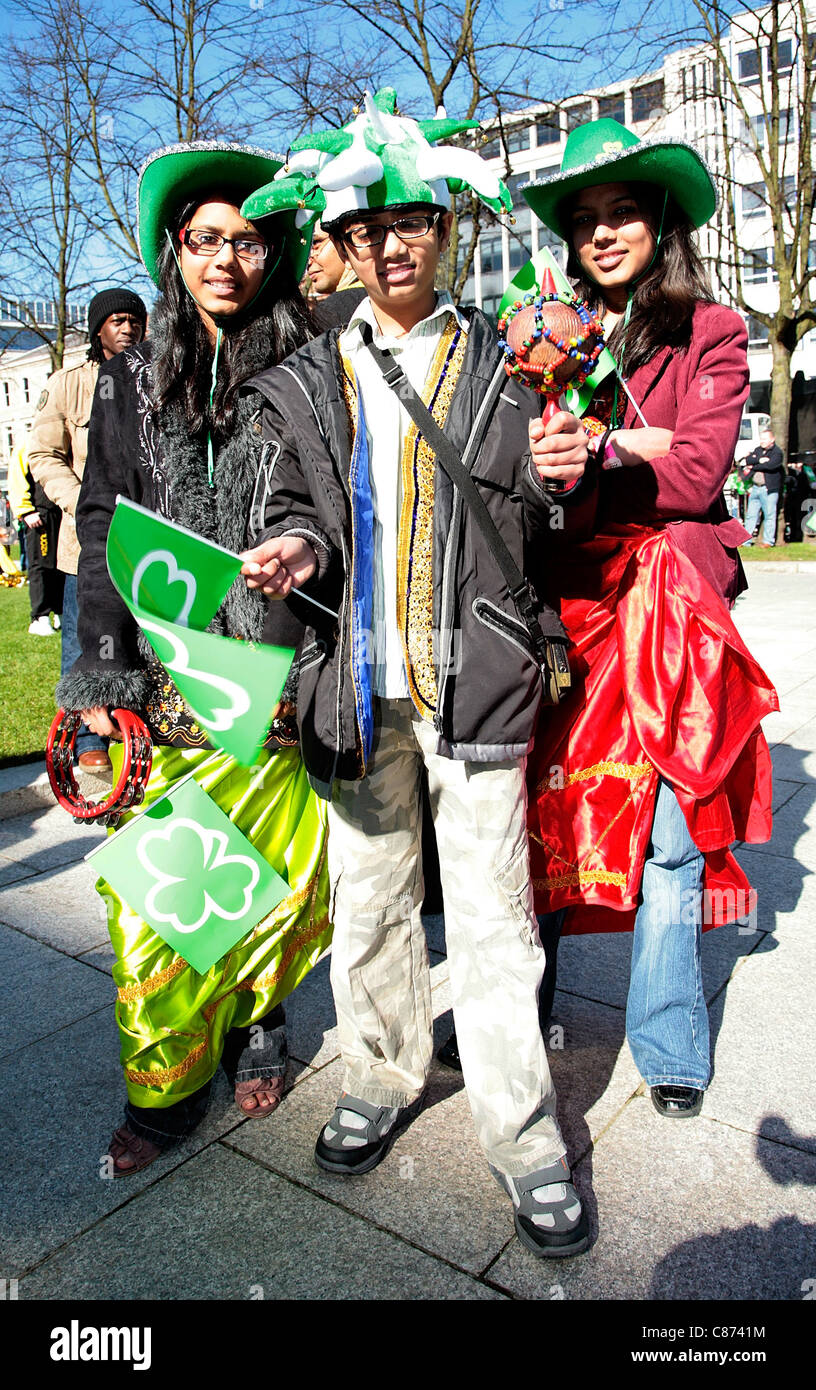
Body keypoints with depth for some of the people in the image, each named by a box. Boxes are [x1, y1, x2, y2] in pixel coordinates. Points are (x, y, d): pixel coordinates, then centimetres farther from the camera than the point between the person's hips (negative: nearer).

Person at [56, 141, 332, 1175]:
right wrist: (103, 667, -2)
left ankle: (256, 1020, 35)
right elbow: (102, 528, 7)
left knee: (282, 882, 8)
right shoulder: (137, 380, 11)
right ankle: (166, 1083, 22)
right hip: (161, 690, 2)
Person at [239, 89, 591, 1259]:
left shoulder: (500, 361, 8)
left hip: (472, 676, -2)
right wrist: (294, 546, -9)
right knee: (367, 897, 13)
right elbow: (298, 502, 14)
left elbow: (525, 518, 8)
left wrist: (555, 473, -14)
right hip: (357, 679, 3)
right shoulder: (307, 378, 11)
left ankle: (522, 1135, 18)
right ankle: (384, 1077, 35)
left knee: (490, 911, 0)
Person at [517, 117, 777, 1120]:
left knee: (670, 830, -1)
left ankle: (669, 1044, 16)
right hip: (559, 597, 2)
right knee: (540, 808, 6)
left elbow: (698, 475, -5)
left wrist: (588, 452, -10)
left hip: (668, 606, -2)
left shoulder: (710, 333, 7)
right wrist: (636, 449, -13)